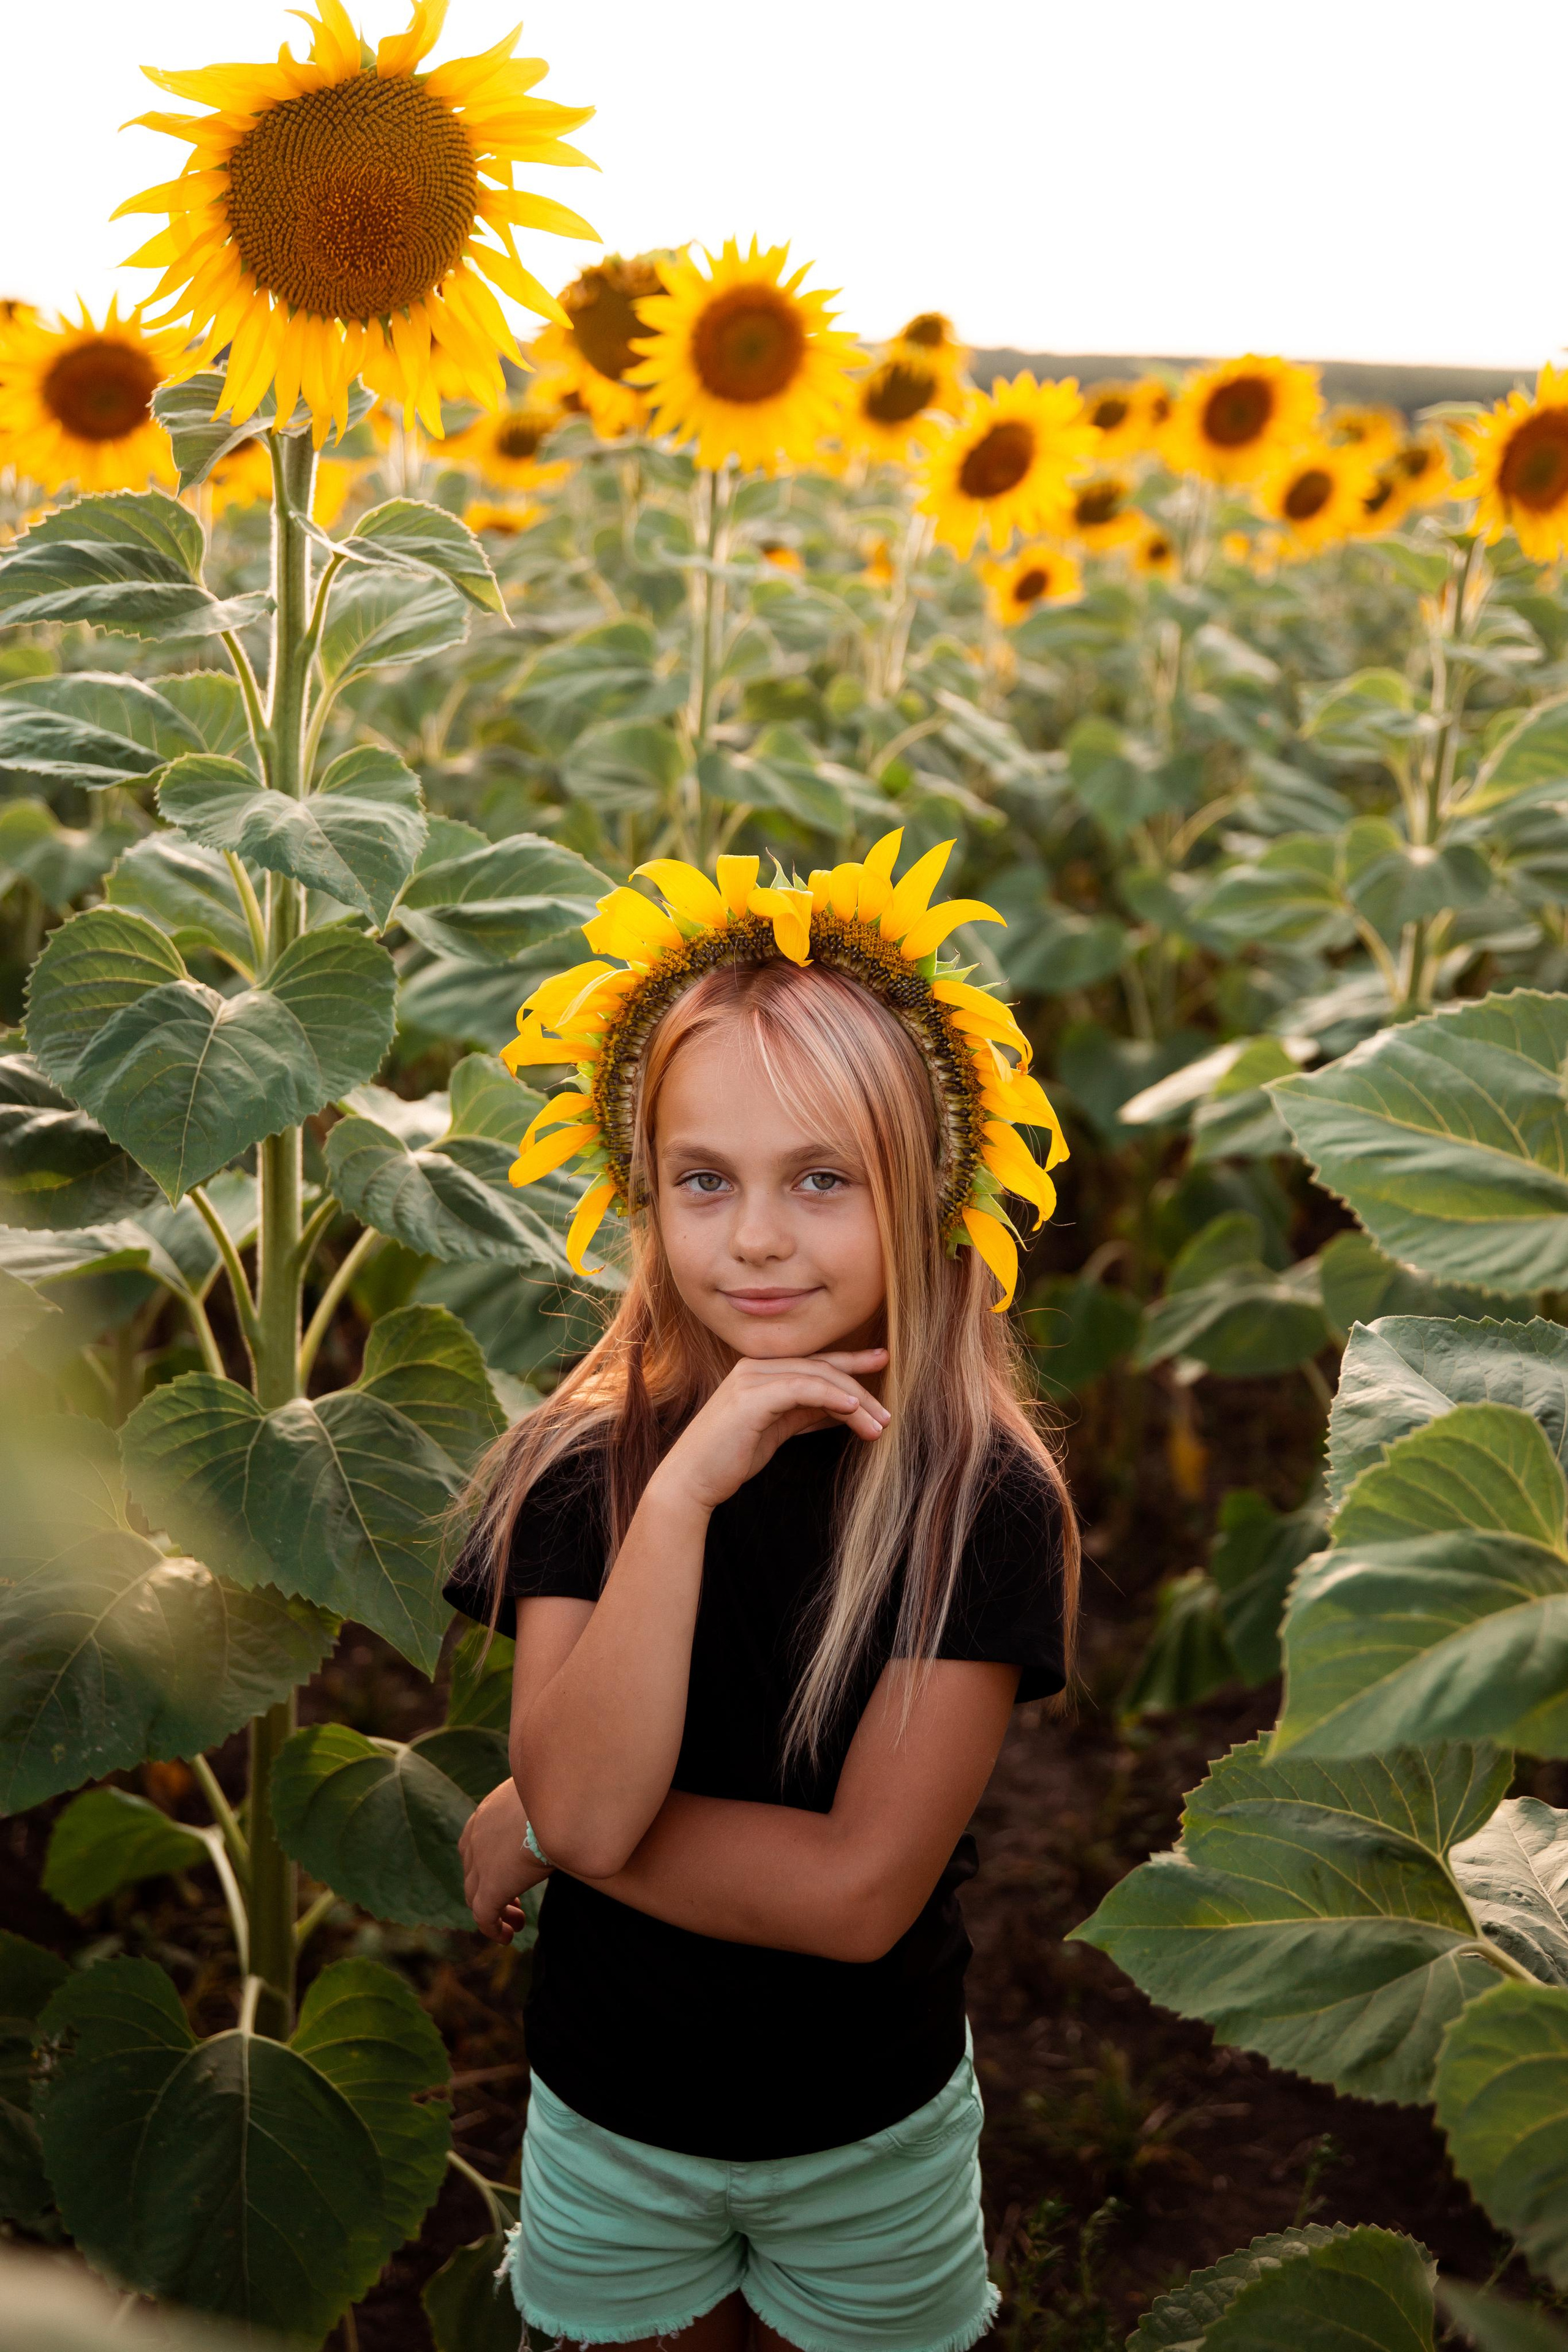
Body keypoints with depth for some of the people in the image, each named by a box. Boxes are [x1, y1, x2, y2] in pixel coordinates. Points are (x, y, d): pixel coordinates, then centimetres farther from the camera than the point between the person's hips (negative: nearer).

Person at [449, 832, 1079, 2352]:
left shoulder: (983, 1496, -21)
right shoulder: (581, 1467, -14)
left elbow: (857, 1891, -24)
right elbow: (585, 1805, -27)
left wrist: (525, 1836, -18)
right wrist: (683, 1490, -35)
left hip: (872, 2130, -1)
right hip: (610, 2113, 2)